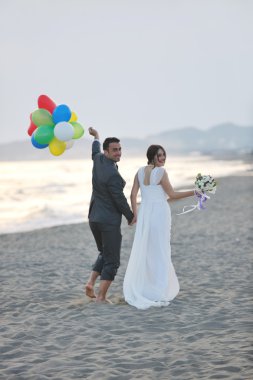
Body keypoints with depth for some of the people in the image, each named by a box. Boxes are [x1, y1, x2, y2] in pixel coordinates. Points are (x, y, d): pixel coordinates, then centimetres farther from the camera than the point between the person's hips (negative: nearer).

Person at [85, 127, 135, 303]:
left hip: (94, 218, 9)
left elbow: (95, 151, 26)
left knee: (104, 253, 25)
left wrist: (96, 137, 48)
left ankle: (91, 282, 12)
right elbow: (120, 200, -16)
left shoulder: (98, 159, 1)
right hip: (109, 221, -9)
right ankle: (101, 296, -2)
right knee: (112, 261, 0)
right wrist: (131, 217, 1)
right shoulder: (113, 175, -23)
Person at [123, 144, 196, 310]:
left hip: (144, 214, 6)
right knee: (160, 253, 1)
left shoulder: (140, 172, 7)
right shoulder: (161, 172, -10)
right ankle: (158, 294, 3)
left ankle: (138, 291, 18)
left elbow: (133, 194, 6)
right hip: (160, 213, -6)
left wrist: (135, 214, 15)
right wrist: (193, 192, -1)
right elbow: (172, 195, -7)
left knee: (143, 252, 13)